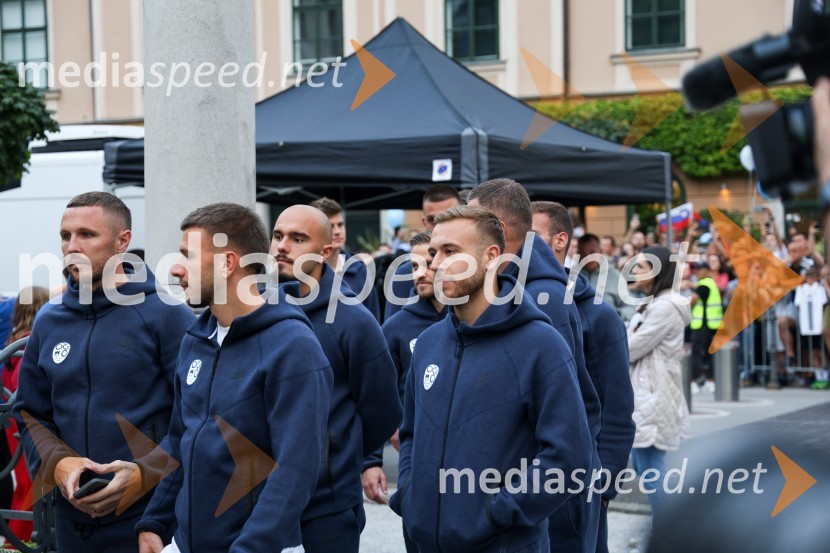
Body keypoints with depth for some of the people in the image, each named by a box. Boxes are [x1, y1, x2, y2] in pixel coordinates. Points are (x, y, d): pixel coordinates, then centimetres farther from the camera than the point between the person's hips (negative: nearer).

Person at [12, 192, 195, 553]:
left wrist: (147, 473, -20)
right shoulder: (49, 324, 10)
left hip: (149, 515, -5)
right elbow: (30, 415, 13)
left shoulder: (167, 316, -6)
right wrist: (57, 463, -6)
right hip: (72, 519, 5)